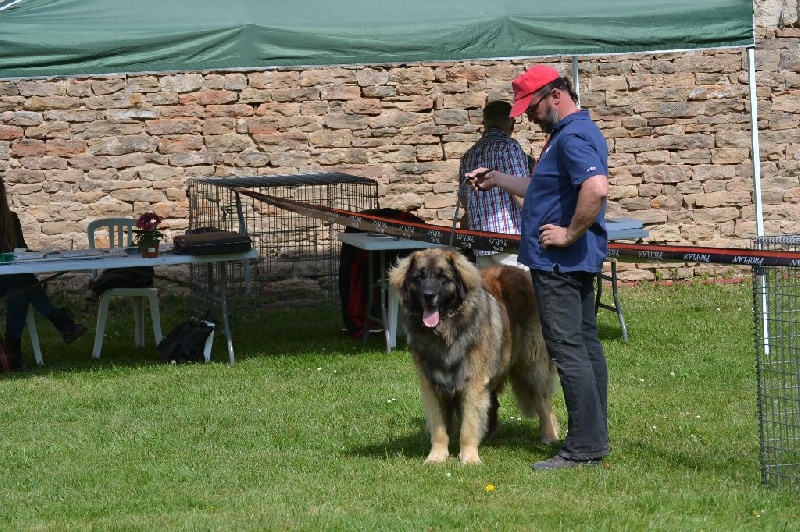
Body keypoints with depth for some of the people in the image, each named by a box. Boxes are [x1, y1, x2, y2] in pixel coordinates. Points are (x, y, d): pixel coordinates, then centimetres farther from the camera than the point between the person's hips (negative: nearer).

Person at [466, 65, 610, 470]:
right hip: (577, 262, 11)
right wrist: (495, 179, 31)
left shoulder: (572, 137, -17)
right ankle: (594, 440, 18)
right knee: (585, 345, 12)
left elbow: (597, 189, -35)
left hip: (559, 263, -11)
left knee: (567, 349, -9)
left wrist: (570, 234, -25)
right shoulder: (573, 132, 17)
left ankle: (583, 448, -9)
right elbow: (543, 191, 31)